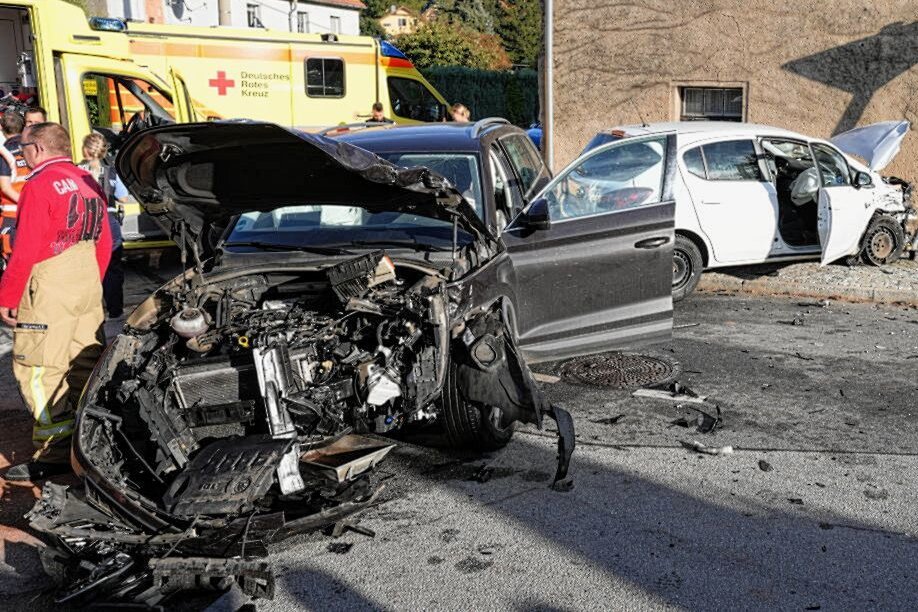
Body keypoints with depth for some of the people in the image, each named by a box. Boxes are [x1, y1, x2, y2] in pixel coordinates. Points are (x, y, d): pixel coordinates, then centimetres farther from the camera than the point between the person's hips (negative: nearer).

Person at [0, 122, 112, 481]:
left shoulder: (40, 186, -12)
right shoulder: (88, 183, 12)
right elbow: (104, 243, 17)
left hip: (48, 292, -8)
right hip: (89, 288, 8)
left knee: (38, 372, -2)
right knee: (87, 366, 15)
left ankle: (55, 455, 0)